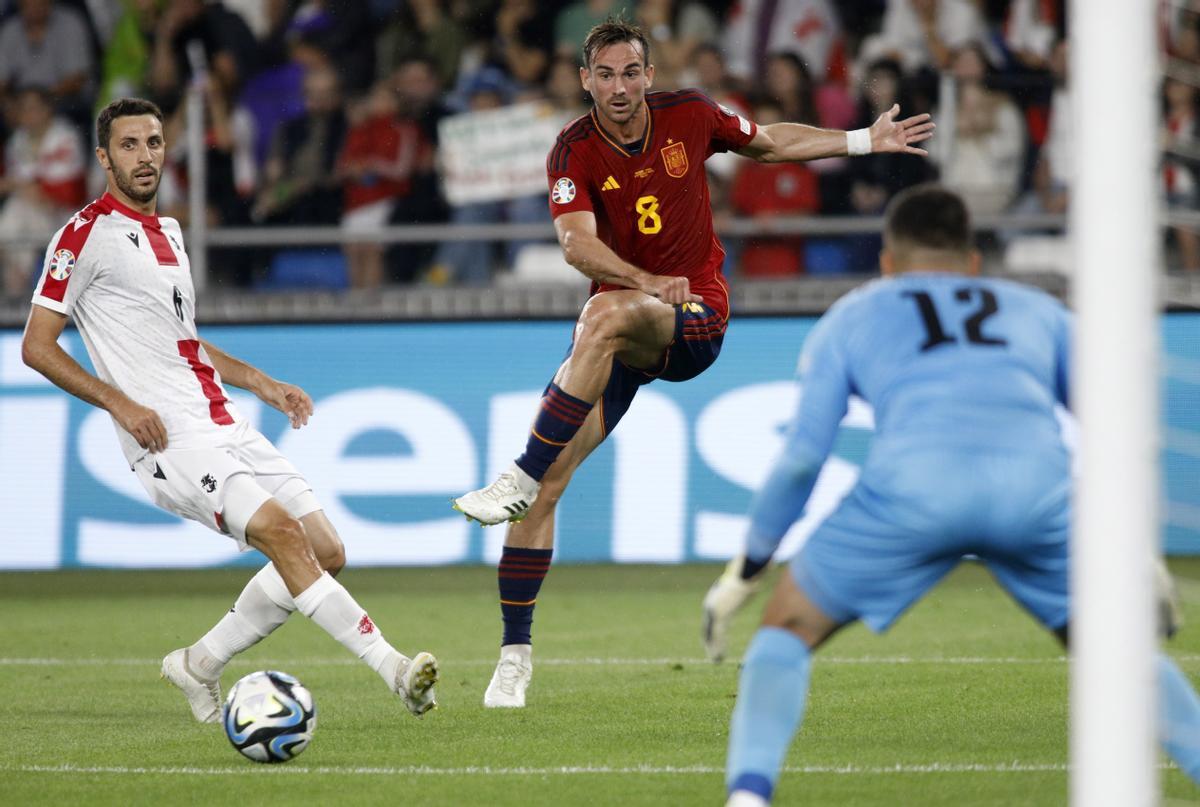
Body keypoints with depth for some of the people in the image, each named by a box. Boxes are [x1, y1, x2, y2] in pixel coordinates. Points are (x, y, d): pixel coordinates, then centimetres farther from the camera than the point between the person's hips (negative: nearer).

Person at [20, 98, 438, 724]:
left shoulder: (167, 233, 21)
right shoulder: (87, 234, -4)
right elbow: (37, 346, -8)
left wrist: (261, 383, 23)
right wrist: (121, 404, -16)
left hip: (225, 431, 9)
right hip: (170, 439, -9)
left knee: (325, 553, 0)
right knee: (282, 532, -25)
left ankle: (200, 665, 12)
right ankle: (391, 666, -29)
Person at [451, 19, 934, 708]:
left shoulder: (689, 115, 0)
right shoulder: (575, 152, -5)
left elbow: (770, 142, 20)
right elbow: (578, 243, -20)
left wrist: (866, 141, 20)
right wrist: (648, 281, -36)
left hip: (695, 320, -2)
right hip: (623, 329, 2)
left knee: (605, 315, -37)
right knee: (552, 480, -11)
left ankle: (521, 479, -34)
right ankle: (517, 651, -1)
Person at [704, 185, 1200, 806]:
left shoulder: (850, 317, 30)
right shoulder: (1038, 312, 35)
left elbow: (802, 456, 20)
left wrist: (744, 572, 28)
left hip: (913, 484, -1)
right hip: (1038, 483, 2)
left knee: (786, 632, 19)